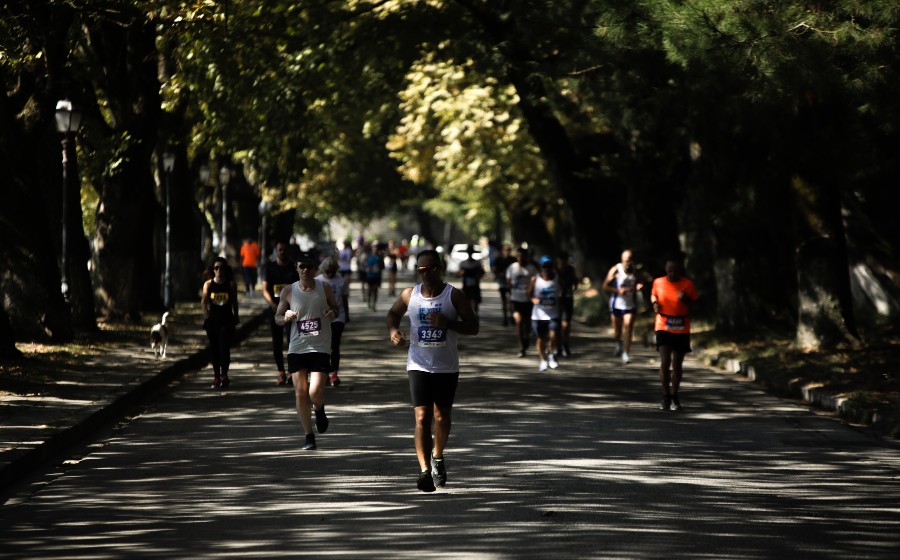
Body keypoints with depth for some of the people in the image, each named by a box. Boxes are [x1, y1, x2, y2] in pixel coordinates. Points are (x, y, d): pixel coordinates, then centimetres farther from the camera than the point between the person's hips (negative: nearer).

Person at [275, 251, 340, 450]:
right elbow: (277, 318, 10)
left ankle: (320, 411, 23)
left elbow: (335, 308, 15)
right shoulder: (288, 291, 1)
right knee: (300, 393, 0)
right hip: (297, 348, 2)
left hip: (320, 347, -2)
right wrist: (286, 318, -13)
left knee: (315, 393, -14)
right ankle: (309, 436, 13)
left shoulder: (325, 288, 1)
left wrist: (333, 313, -8)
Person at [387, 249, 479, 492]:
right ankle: (424, 470, -14)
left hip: (447, 367, 0)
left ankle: (437, 457, 36)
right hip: (419, 366, 0)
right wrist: (393, 329, -2)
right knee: (422, 417, -11)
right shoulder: (409, 295, 0)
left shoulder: (454, 296, -6)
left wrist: (447, 323, -21)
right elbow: (393, 313, 20)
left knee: (442, 417, 10)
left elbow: (473, 327, -6)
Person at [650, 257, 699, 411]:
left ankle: (674, 396, 21)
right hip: (663, 327, 0)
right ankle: (666, 397, 0)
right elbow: (653, 295, 19)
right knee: (665, 362, -11)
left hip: (681, 329, 0)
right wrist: (655, 303, -3)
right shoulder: (658, 282, 0)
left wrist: (686, 300, -19)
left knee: (677, 364, 6)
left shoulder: (687, 284, -4)